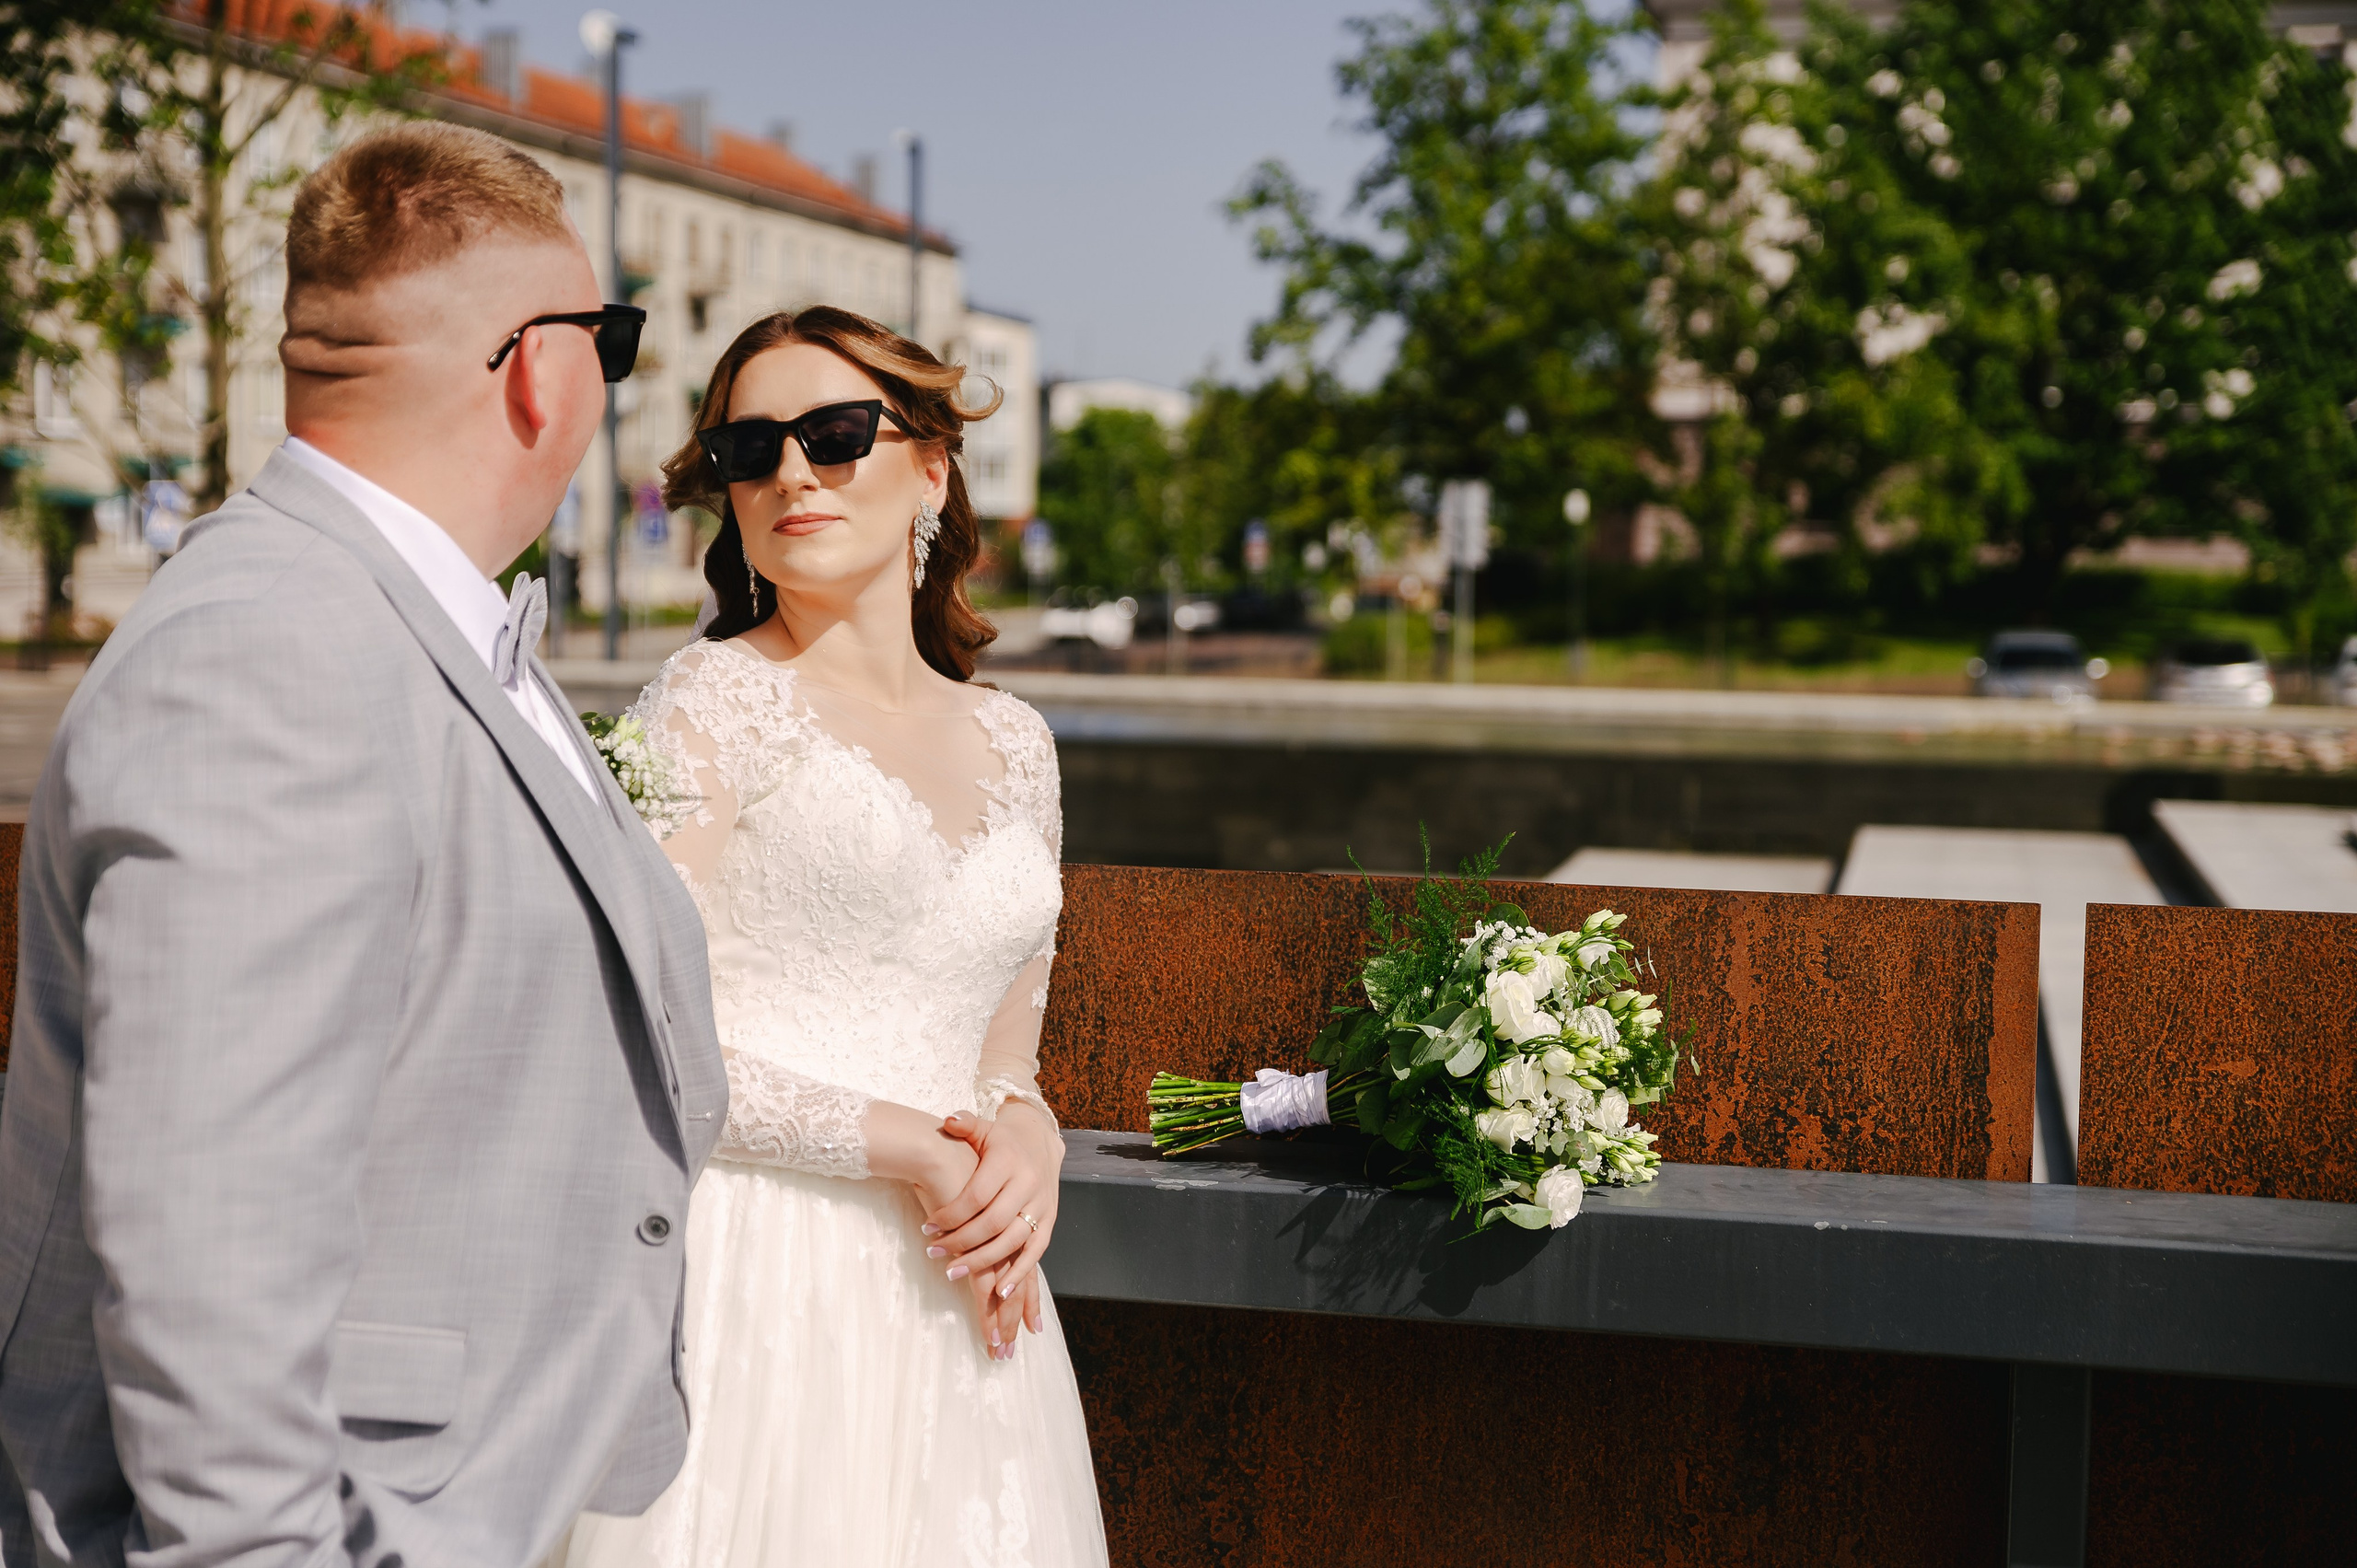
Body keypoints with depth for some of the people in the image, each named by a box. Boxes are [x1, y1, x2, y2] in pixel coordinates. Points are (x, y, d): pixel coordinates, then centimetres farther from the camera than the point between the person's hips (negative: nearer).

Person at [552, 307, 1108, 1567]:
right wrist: (911, 1149, -13)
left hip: (956, 1294, 5)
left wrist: (1024, 1134, -5)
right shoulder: (716, 698, -4)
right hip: (759, 1265, -5)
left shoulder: (1012, 743, 12)